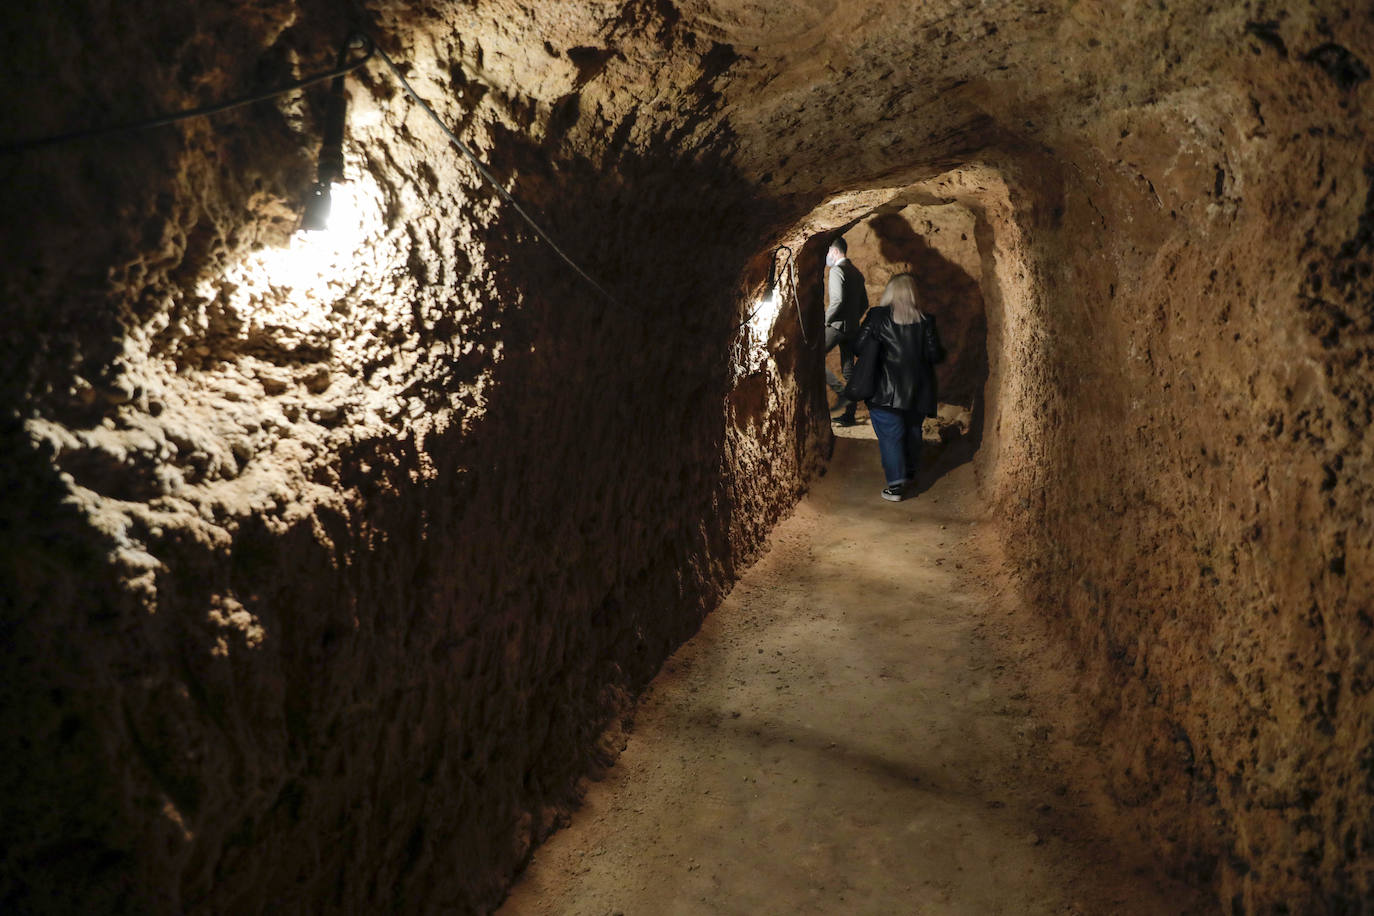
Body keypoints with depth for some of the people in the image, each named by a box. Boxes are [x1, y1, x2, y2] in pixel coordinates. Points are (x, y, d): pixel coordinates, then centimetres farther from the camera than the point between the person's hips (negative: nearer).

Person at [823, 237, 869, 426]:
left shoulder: (837, 271, -11)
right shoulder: (856, 272, 17)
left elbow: (838, 300, -22)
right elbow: (864, 303, 20)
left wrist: (825, 319, -12)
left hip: (837, 325, -9)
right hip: (852, 328, 9)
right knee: (848, 370, 9)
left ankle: (841, 393, -11)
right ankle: (849, 414, 11)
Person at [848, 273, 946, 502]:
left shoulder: (877, 316, -9)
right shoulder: (924, 320, -6)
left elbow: (859, 347, -8)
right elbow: (935, 355, -7)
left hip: (885, 391, -2)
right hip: (916, 389, 3)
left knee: (889, 435, 1)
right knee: (912, 431, 20)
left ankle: (895, 485, -4)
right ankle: (909, 473, 35)